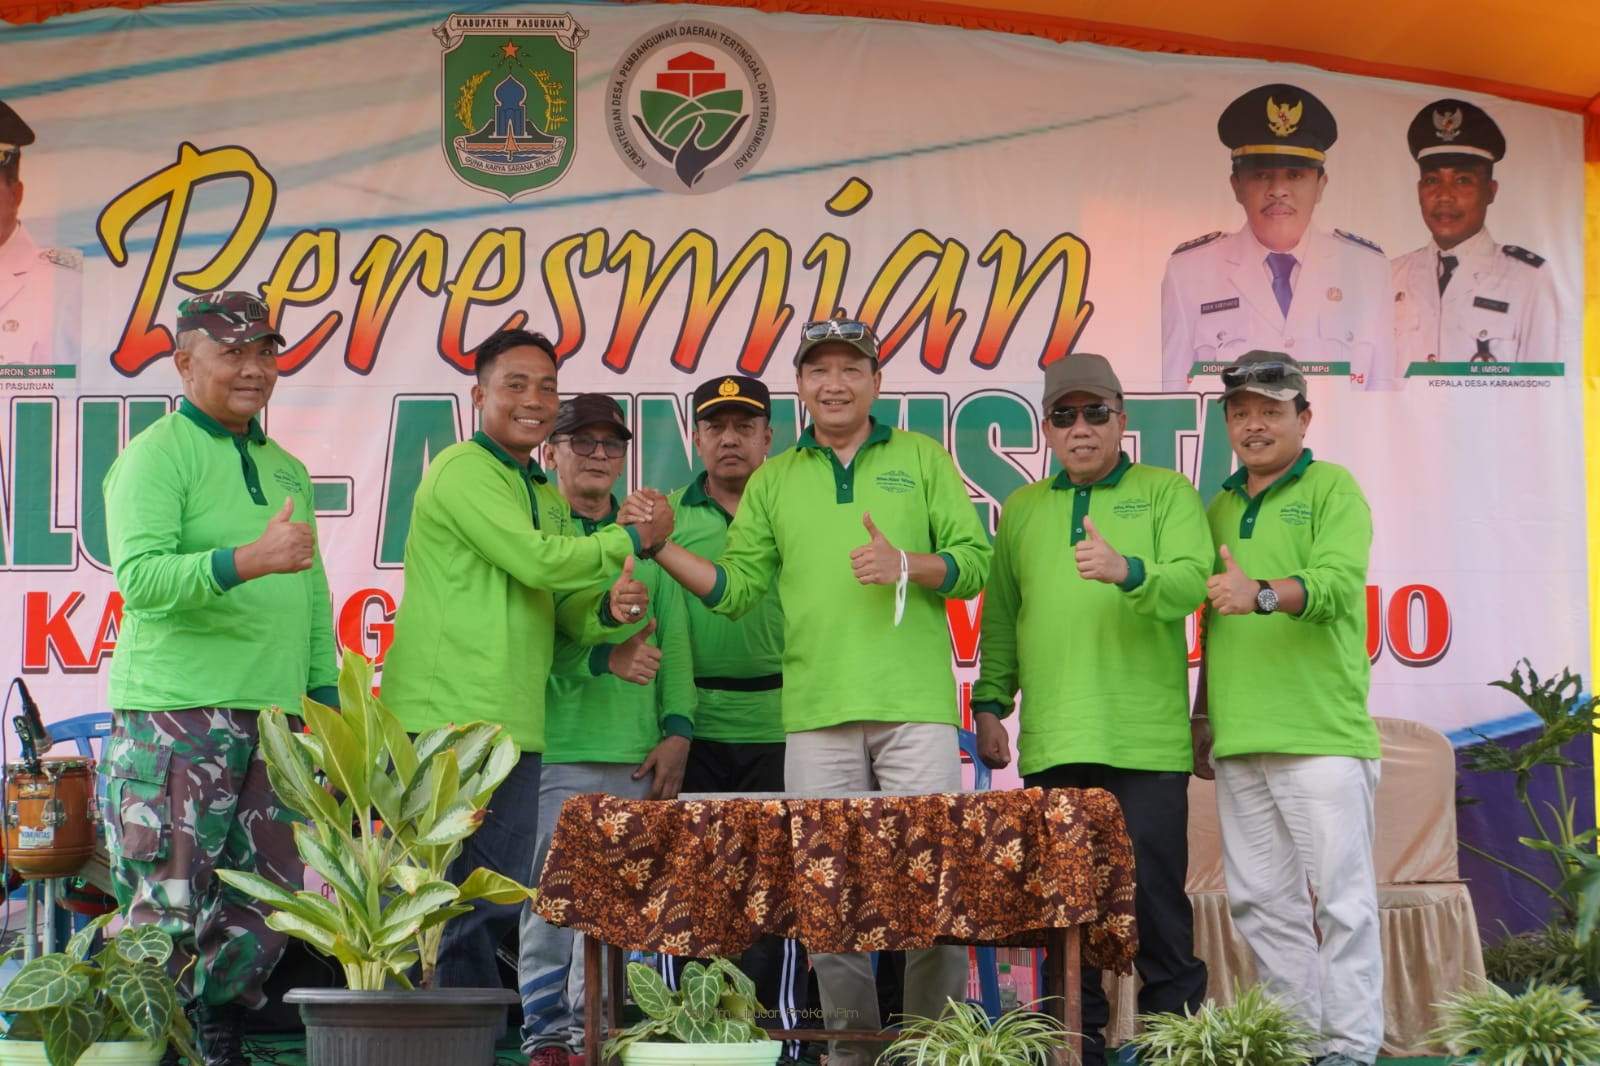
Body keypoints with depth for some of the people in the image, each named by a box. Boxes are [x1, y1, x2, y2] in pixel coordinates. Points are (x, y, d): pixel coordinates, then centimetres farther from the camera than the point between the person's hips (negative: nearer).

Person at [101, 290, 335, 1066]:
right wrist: (249, 559, -29)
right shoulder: (156, 456, -4)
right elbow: (139, 577, -17)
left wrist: (329, 702, 18)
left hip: (273, 717, 7)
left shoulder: (287, 470, 19)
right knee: (165, 913, -8)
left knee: (266, 903, 7)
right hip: (173, 717, -7)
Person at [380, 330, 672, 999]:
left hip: (513, 728, 9)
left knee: (497, 906, 11)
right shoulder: (464, 470, -6)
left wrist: (609, 611, -2)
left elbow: (566, 614, 21)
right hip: (447, 718, -9)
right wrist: (634, 540, -4)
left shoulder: (548, 498, 21)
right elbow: (536, 561, -16)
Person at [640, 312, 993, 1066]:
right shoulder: (772, 481, 17)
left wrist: (907, 565, -12)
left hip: (916, 707, -2)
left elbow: (973, 564, 6)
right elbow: (737, 588, 11)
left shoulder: (922, 459, 11)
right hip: (816, 715, 2)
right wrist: (661, 549, -1)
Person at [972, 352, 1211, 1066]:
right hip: (1052, 744, 3)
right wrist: (989, 702, 10)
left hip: (1146, 740, -3)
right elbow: (1000, 618, 18)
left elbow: (1191, 583, -10)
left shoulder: (1165, 493, 5)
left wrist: (1127, 571, -28)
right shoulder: (1022, 510, 17)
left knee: (1155, 894, -3)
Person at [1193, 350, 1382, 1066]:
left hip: (1322, 736, -6)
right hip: (1239, 740, 6)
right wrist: (1203, 713, 22)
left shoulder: (1332, 489, 1)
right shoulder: (1219, 508, 19)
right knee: (1260, 900, 8)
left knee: (1341, 895, -5)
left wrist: (1265, 594, -34)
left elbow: (1338, 580, -17)